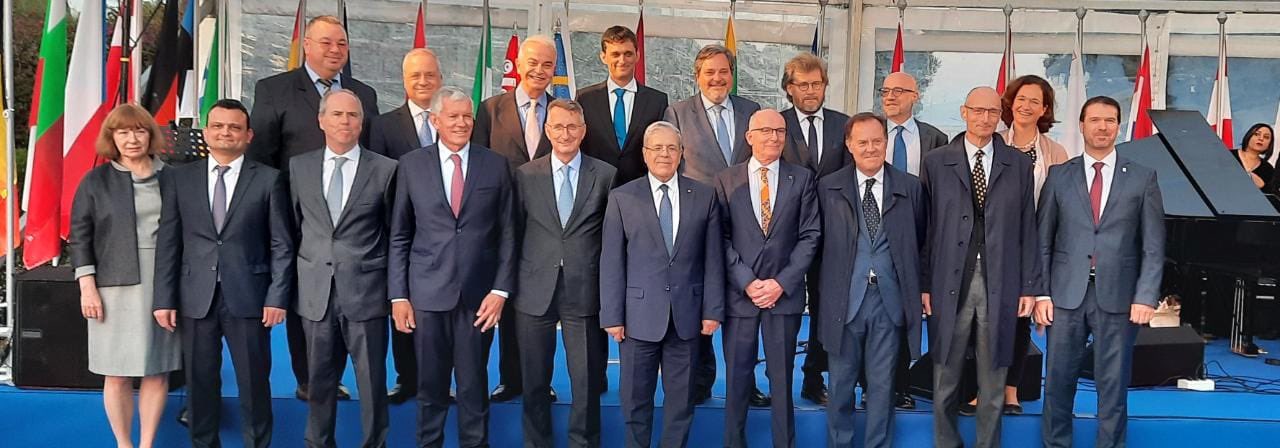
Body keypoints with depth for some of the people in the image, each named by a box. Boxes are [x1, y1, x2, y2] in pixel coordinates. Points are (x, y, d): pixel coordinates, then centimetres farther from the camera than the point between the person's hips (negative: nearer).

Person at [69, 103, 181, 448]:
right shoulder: (96, 181, 5)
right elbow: (80, 236, 3)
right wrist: (87, 287, -6)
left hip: (164, 286, 1)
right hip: (116, 286, -1)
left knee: (157, 370, 4)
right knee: (117, 373, 2)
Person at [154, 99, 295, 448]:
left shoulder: (269, 179, 2)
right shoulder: (177, 178, 7)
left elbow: (281, 245, 1)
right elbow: (167, 243, 5)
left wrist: (277, 297, -7)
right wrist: (164, 299, 0)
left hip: (248, 296, -1)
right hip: (196, 298, 2)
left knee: (254, 380, 5)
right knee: (200, 381, 10)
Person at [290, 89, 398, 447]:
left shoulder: (385, 169, -1)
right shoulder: (299, 167, 7)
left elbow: (394, 233, 5)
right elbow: (295, 225, 14)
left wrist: (396, 290, 5)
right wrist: (298, 275, 10)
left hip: (365, 290, -2)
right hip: (316, 291, 3)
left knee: (372, 380, 4)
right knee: (319, 378, 14)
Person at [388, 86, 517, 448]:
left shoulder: (496, 166, 3)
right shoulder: (411, 165, 4)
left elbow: (506, 233, 3)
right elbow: (399, 236, 4)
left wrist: (501, 289, -4)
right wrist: (398, 295, -1)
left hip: (479, 295, 0)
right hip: (428, 293, 0)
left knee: (474, 385, 8)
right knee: (430, 385, 10)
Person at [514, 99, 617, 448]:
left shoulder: (606, 175, 1)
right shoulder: (526, 175, 4)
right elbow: (516, 233, 8)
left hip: (585, 292, -1)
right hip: (535, 292, 1)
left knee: (587, 380, 4)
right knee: (534, 380, 11)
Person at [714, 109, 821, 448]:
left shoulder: (803, 179, 5)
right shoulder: (726, 181, 4)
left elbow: (810, 236, 0)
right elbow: (722, 239, 0)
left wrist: (782, 282, -9)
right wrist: (747, 282, -10)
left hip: (785, 293, 0)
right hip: (739, 292, 0)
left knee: (782, 378, 6)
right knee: (737, 378, 7)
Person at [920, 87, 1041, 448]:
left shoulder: (1019, 164, 7)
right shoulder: (936, 162, 4)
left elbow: (1027, 229, 6)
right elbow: (925, 228, 1)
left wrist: (1030, 286, 2)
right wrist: (923, 283, -3)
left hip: (1000, 285, 1)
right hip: (949, 283, -1)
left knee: (993, 379, 9)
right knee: (946, 377, 9)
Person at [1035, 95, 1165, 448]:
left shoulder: (1143, 178, 4)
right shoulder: (1059, 176, 6)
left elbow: (1153, 245, 2)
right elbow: (1043, 240, 5)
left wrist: (1146, 297, -7)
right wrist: (1041, 293, -1)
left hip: (1118, 297, -1)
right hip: (1066, 296, 1)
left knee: (1113, 384, 7)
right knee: (1058, 380, 7)